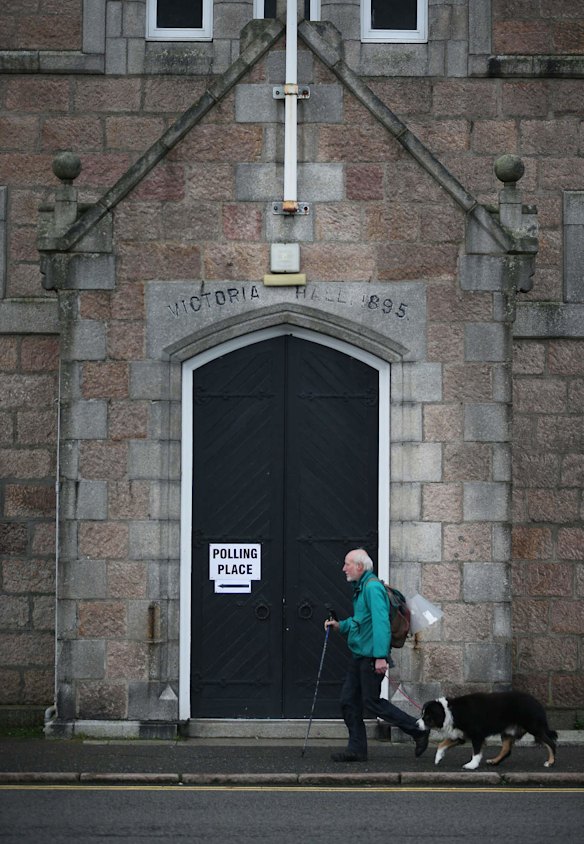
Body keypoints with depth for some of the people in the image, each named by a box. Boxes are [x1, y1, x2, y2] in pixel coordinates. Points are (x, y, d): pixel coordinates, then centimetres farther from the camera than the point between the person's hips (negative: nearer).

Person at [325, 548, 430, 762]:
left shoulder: (372, 587, -16)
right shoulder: (360, 588, 17)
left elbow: (381, 622, -24)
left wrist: (380, 656, -29)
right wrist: (340, 625, 13)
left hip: (371, 656, -10)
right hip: (360, 655, 10)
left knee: (371, 701, -7)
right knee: (348, 700, 8)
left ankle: (418, 731, 1)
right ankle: (356, 749, 12)